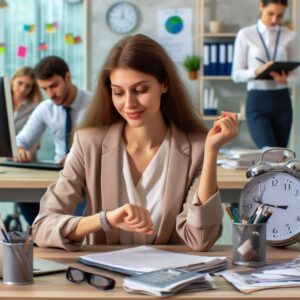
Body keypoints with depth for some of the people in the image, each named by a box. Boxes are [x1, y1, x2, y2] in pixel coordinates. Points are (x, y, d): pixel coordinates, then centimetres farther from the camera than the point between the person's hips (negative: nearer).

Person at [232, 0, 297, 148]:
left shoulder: (289, 36, 6)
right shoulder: (245, 35, 0)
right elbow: (236, 74, -1)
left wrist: (285, 78, -16)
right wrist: (257, 71, -21)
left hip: (282, 101, 3)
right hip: (257, 102, -3)